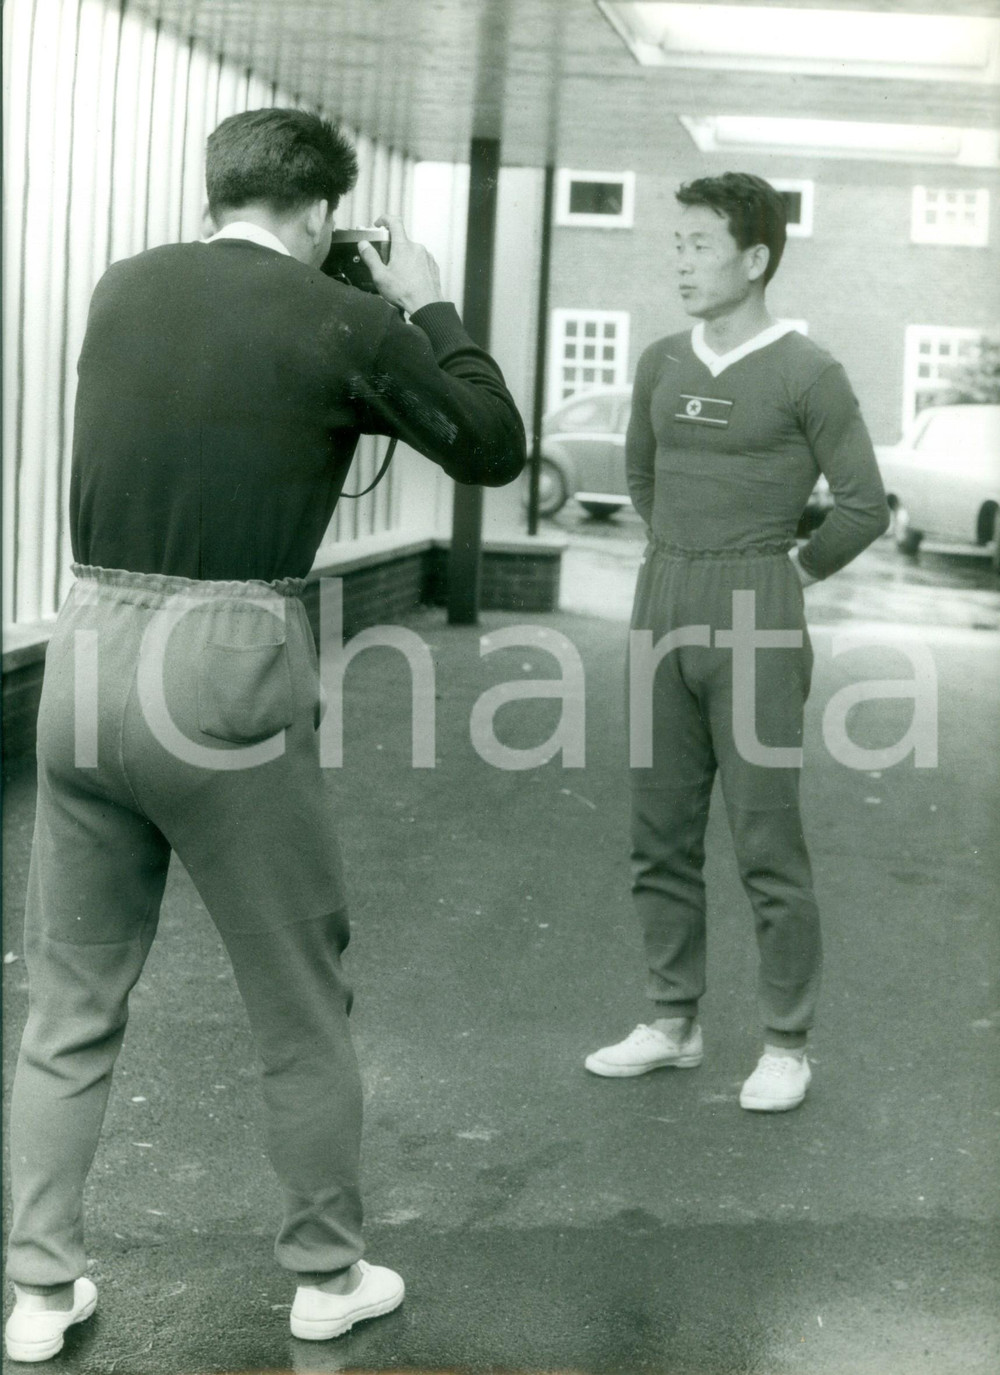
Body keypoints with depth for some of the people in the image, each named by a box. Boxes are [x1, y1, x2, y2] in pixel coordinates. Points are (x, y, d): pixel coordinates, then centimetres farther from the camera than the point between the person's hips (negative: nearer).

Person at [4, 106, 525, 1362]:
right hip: (226, 669, -4)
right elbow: (495, 448, 8)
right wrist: (425, 306, 18)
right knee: (300, 1006, 13)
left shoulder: (121, 289, 9)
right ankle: (326, 1274, 27)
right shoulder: (343, 322, -4)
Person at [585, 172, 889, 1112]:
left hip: (754, 619, -6)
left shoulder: (805, 375, -7)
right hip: (662, 608, 6)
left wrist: (793, 573, 4)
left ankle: (785, 1046, 9)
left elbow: (864, 505, -4)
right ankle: (672, 1023, 22)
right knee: (661, 833, 10)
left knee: (766, 840, -2)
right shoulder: (662, 364, 9)